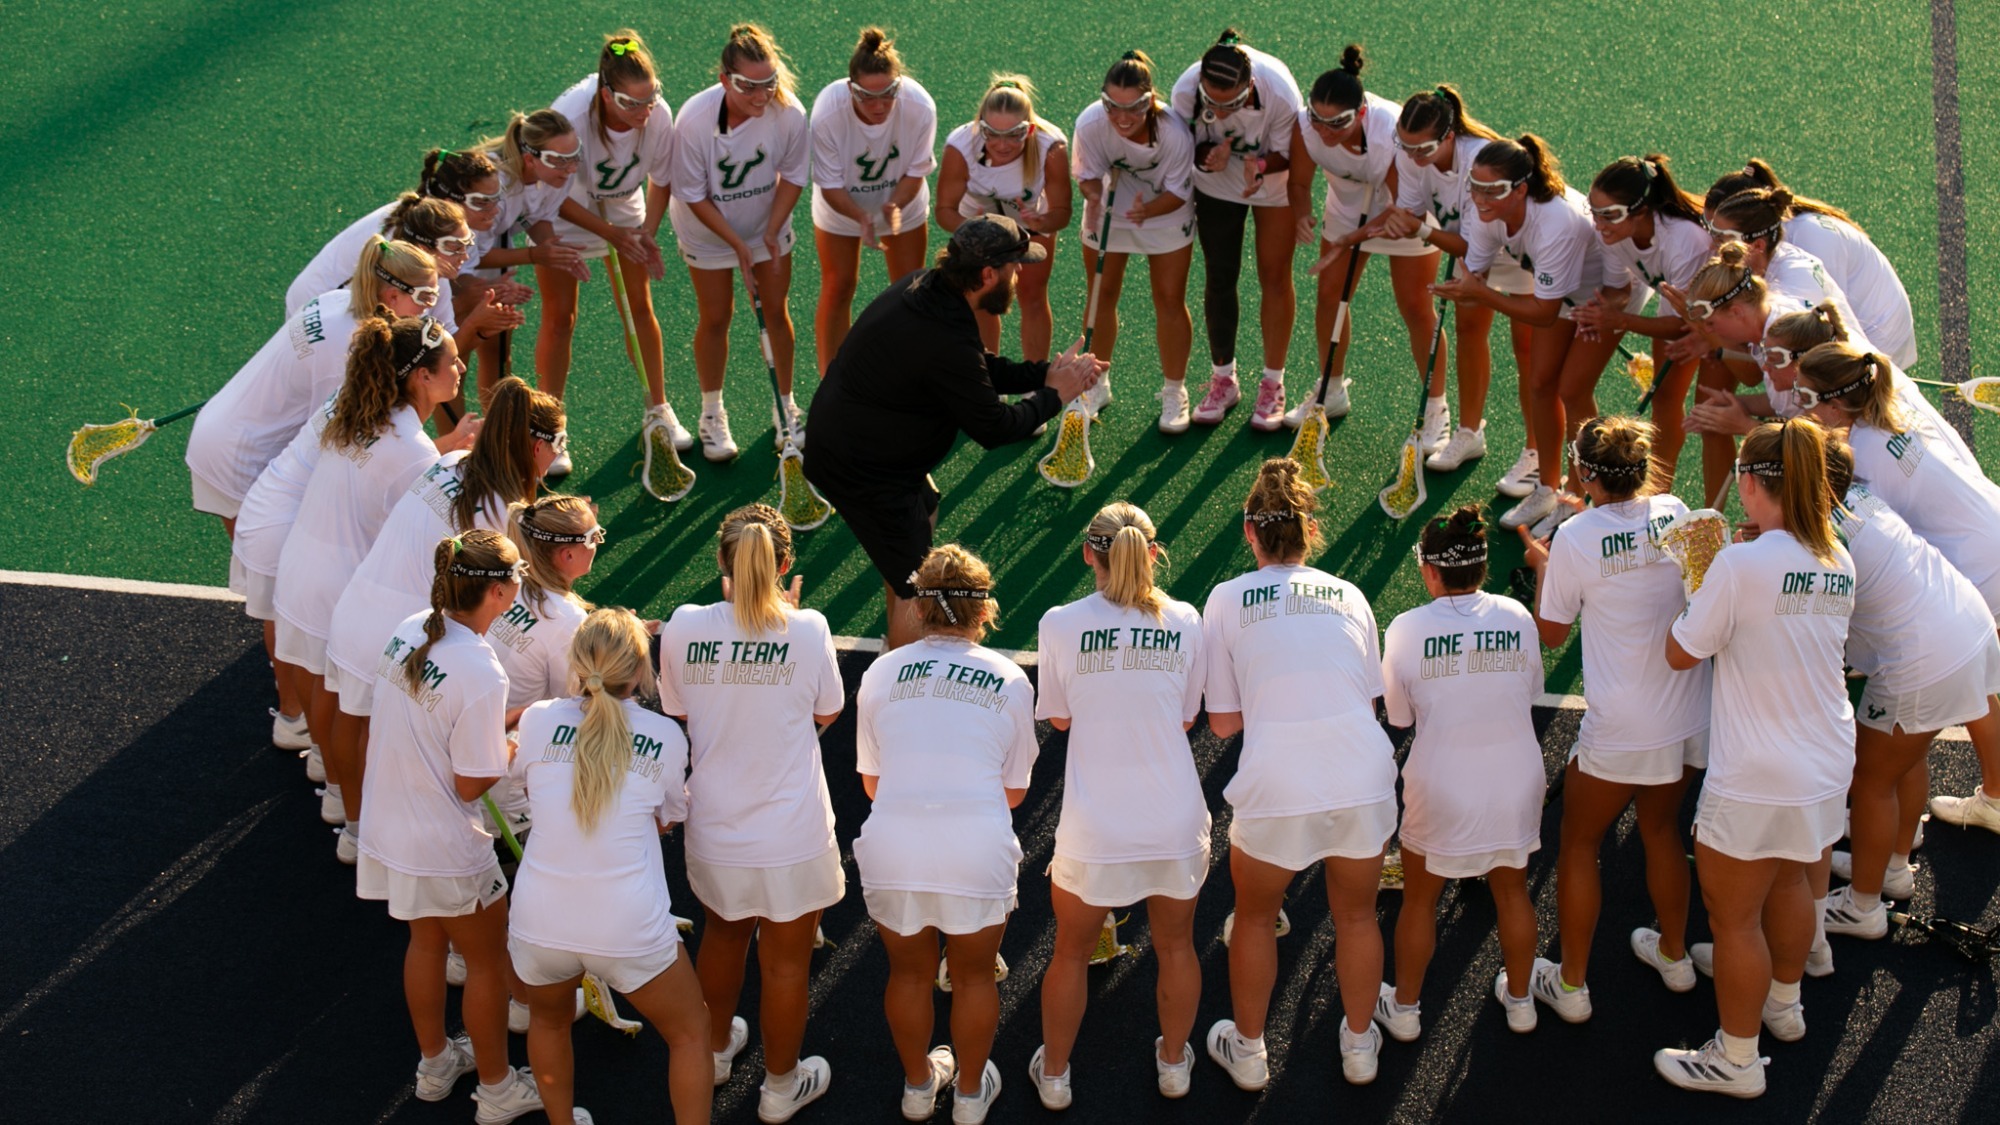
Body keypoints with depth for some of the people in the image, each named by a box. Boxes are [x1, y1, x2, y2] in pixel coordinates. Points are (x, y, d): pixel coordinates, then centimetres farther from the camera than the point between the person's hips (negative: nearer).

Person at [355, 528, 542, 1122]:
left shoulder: (407, 632, -6)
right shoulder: (481, 675, -29)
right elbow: (472, 784, -21)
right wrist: (514, 742, -5)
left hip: (390, 825, 7)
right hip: (447, 850, -7)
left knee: (426, 940, 28)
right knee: (487, 961, 15)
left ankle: (435, 1063, 47)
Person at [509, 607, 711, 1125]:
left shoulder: (538, 720, -2)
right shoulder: (666, 737, -3)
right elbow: (666, 821, 8)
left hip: (540, 922, 2)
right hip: (630, 928, -2)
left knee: (548, 1023, 33)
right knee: (690, 1031, 23)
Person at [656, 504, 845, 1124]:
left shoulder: (684, 627, -11)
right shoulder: (806, 630, -16)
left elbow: (677, 712, 5)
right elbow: (826, 712, 0)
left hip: (714, 833, 3)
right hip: (790, 835, -3)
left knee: (723, 934, 29)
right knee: (786, 961, 17)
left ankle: (714, 1049, 50)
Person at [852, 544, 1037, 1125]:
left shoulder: (881, 673, 4)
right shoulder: (1010, 680, 3)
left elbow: (870, 782, 12)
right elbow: (1014, 791, 10)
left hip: (892, 851, 1)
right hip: (978, 853, -1)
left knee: (909, 972, 23)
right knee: (973, 975, 21)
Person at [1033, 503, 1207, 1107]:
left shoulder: (1060, 625, -11)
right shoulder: (1184, 622, -6)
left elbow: (1059, 718, 2)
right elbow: (1187, 717, 5)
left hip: (1094, 830, -1)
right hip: (1176, 823, 2)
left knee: (1071, 952, 21)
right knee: (1175, 946, 24)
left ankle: (1054, 1073, 37)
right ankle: (1173, 1062, 43)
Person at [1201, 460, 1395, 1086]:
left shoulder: (1228, 599, 5)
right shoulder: (1348, 595, 12)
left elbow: (1222, 722, 5)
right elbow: (1371, 700, 15)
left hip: (1276, 789, -2)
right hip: (1364, 776, 2)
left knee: (1255, 918, 23)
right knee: (1356, 916, 25)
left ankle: (1248, 1053, 36)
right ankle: (1360, 1046, 41)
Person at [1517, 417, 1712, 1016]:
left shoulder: (1576, 538, -16)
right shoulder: (1675, 513, -3)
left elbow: (1550, 634, -4)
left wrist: (1541, 565, 10)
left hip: (1620, 733, -5)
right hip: (1690, 715, 5)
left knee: (1579, 843, 12)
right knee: (1661, 826, 26)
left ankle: (1571, 985, 20)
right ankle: (1674, 955, 43)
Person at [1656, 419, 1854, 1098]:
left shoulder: (1742, 565, -23)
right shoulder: (1839, 562, 0)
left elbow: (1681, 653, -12)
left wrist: (1696, 579, 1)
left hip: (1757, 782, -7)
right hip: (1828, 767, 7)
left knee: (1733, 915, 9)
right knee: (1788, 883, 30)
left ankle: (1736, 1061, 23)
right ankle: (1784, 1003, 51)